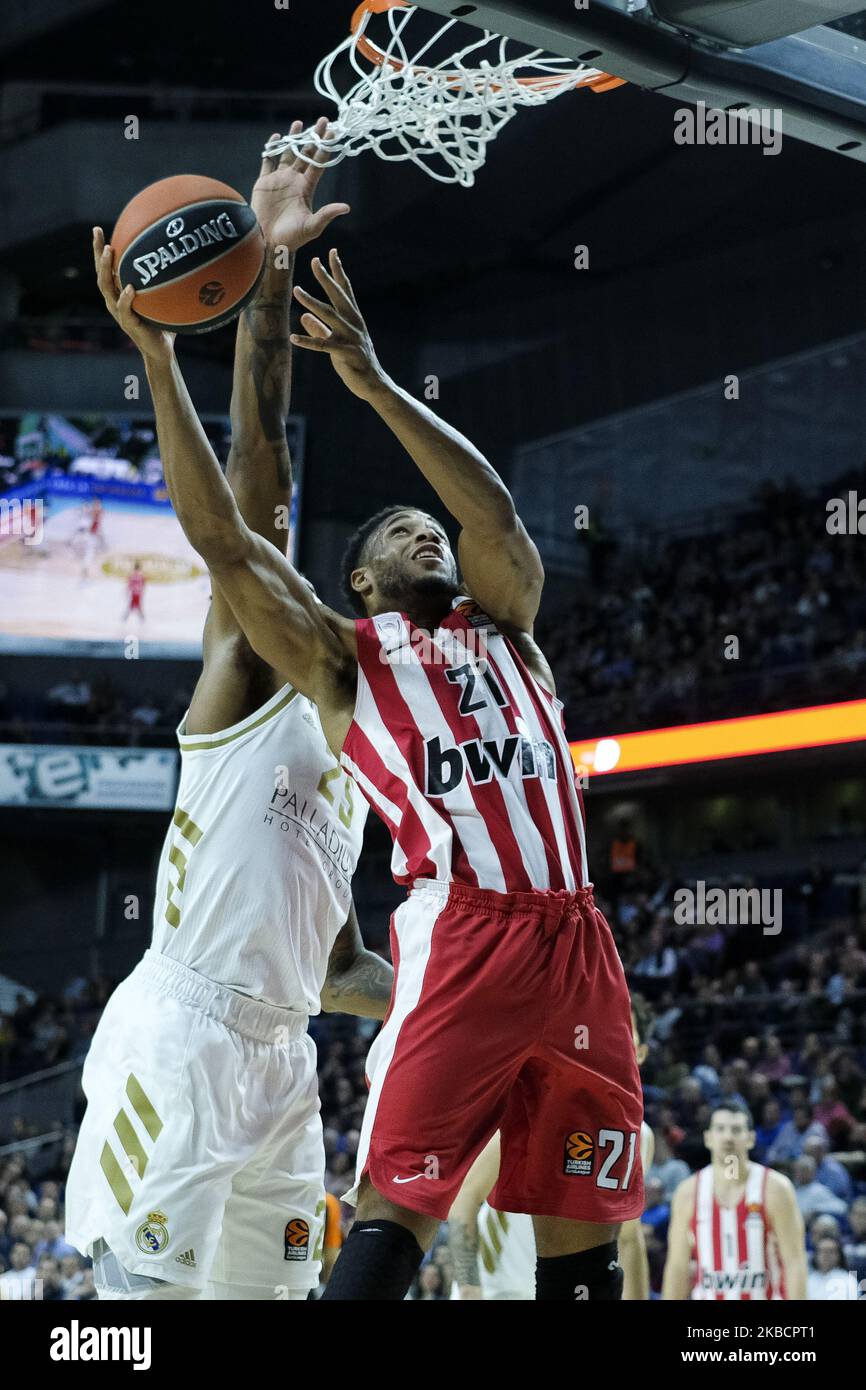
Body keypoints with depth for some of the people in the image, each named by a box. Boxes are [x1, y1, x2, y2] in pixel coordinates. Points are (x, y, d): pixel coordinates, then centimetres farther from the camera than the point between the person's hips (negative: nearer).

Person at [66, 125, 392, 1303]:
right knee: (146, 1287, -13)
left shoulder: (354, 763, 23)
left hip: (280, 1063, 8)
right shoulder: (256, 669, 2)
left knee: (275, 1290, 9)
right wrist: (268, 279, -16)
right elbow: (254, 469, -10)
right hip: (180, 1040, -8)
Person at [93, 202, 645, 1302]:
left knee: (581, 1234, 5)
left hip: (575, 938, 4)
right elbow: (221, 537, 3)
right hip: (463, 932, -4)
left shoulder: (500, 624, 21)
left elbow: (495, 515, 2)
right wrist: (156, 355, -2)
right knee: (394, 1213, -13)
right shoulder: (338, 657, 12)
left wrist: (376, 385, -5)